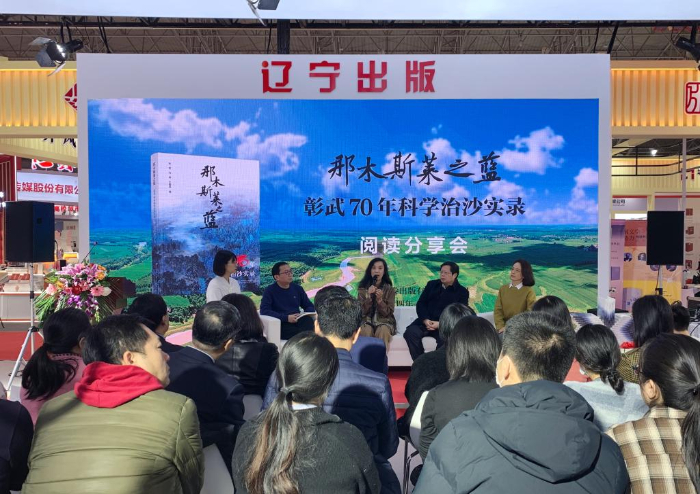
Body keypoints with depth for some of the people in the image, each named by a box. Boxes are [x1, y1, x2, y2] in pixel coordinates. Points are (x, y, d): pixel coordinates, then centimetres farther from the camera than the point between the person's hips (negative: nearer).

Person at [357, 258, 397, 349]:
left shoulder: (389, 289, 0)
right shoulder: (363, 288, 1)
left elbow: (388, 312, -5)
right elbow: (362, 311, -4)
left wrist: (379, 299, -22)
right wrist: (369, 296, -19)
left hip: (384, 321, 0)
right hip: (367, 320, 0)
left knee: (383, 331, -33)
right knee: (366, 330, -33)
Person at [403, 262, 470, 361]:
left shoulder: (462, 292, 7)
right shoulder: (431, 284, 16)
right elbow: (420, 304, 9)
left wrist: (440, 324, -17)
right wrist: (425, 320, -11)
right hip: (426, 321, 3)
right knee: (410, 332, -27)